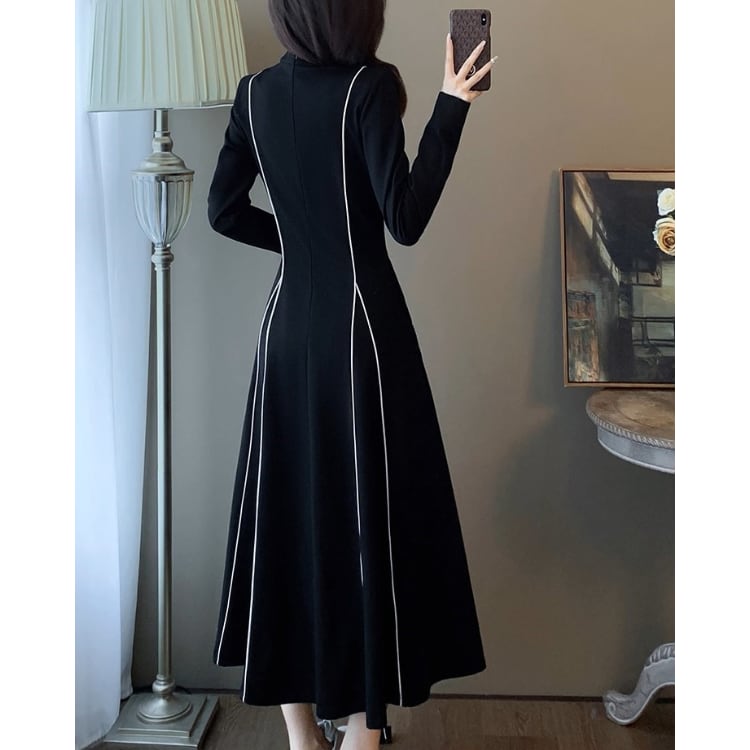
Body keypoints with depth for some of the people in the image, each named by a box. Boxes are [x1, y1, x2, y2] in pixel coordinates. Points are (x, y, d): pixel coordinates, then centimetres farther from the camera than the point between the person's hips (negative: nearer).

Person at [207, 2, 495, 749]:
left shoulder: (256, 92, 7)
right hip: (360, 327, -5)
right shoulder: (369, 86, -11)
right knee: (369, 512, 5)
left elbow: (223, 210, 11)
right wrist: (450, 108, -10)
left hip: (288, 325, 6)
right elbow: (405, 220, -14)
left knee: (288, 509, 11)